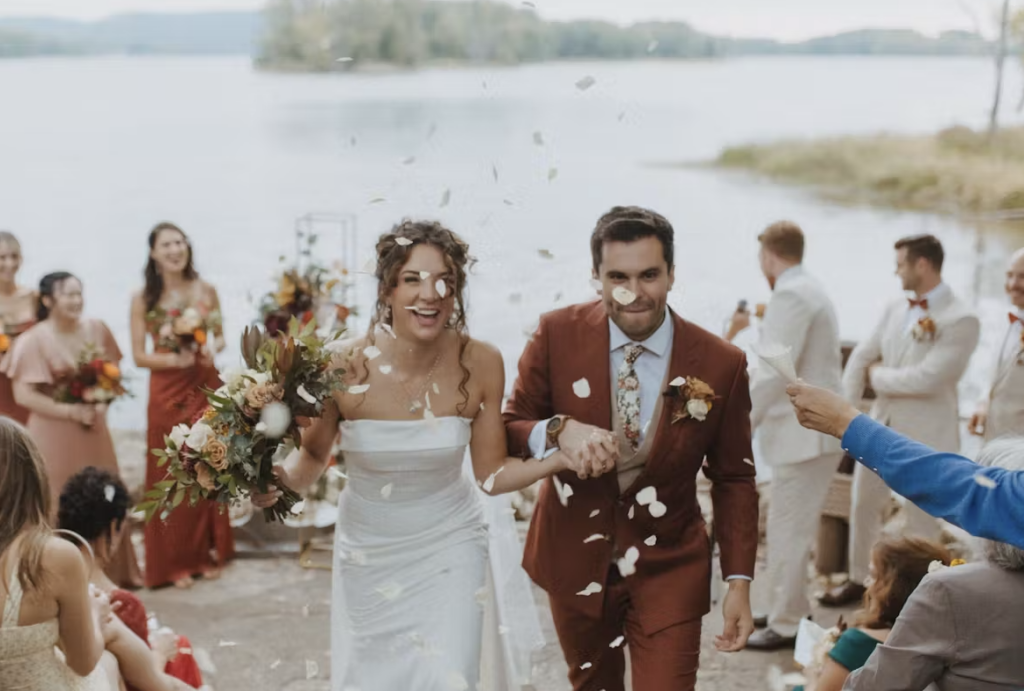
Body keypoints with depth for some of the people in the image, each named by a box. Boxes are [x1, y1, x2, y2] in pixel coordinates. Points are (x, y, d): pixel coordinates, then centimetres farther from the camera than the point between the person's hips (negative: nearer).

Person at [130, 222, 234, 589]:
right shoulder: (143, 298, -5)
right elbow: (138, 355, -4)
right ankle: (175, 561, 12)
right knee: (170, 475, 2)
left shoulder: (206, 291, 2)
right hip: (167, 392, -2)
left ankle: (209, 552, 23)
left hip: (206, 387, 2)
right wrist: (175, 359, -19)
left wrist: (212, 349, -10)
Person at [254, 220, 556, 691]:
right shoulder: (344, 364, -19)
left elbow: (491, 474, -5)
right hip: (368, 555, 0)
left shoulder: (480, 364, -15)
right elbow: (312, 457, -3)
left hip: (450, 550, 0)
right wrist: (281, 481, -24)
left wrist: (562, 459, -20)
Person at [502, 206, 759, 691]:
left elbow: (733, 478, -1)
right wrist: (560, 431, -29)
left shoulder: (720, 364, -12)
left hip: (668, 568, -1)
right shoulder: (557, 335, -12)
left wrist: (739, 581, -4)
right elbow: (507, 432, -7)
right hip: (575, 561, 2)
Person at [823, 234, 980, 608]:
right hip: (881, 426, 7)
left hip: (924, 436, -7)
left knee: (922, 521, 6)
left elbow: (928, 378, -25)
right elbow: (861, 357, 10)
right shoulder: (895, 310, 5)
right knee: (863, 505, 17)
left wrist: (878, 375, -11)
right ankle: (858, 580, 34)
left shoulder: (961, 320, -17)